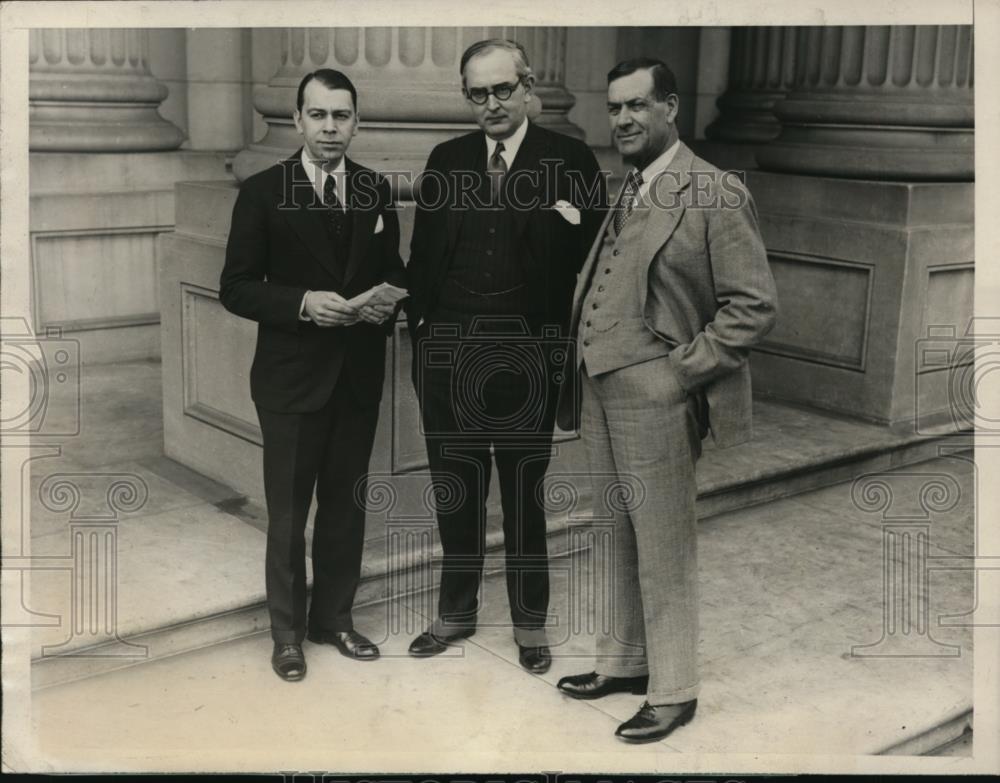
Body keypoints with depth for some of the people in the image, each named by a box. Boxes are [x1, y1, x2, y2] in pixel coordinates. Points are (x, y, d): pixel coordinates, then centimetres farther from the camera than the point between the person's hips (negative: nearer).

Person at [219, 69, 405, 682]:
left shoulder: (376, 191, 6)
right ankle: (288, 632, 22)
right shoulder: (263, 193, -5)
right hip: (292, 376, -3)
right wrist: (302, 303, -21)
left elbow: (394, 274, 13)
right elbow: (235, 287, -6)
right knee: (288, 511, 6)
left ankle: (334, 617, 30)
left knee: (346, 504, 13)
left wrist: (387, 305, -9)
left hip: (359, 374, 4)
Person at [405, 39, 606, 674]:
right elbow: (423, 253, 9)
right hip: (449, 352, 3)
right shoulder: (447, 160, 8)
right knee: (455, 490, 15)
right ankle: (456, 613, 33)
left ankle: (531, 624, 26)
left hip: (526, 355, -3)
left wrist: (574, 226, -19)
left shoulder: (571, 161, -3)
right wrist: (421, 330, 4)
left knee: (524, 494, 9)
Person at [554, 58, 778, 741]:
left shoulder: (715, 194, -9)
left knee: (664, 552, 3)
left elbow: (755, 306, -11)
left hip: (655, 401, -7)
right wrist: (583, 361, 8)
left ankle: (673, 691, 17)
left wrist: (681, 371, -13)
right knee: (620, 542, 18)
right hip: (601, 392, 7)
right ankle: (625, 663, 33)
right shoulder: (621, 192, 13)